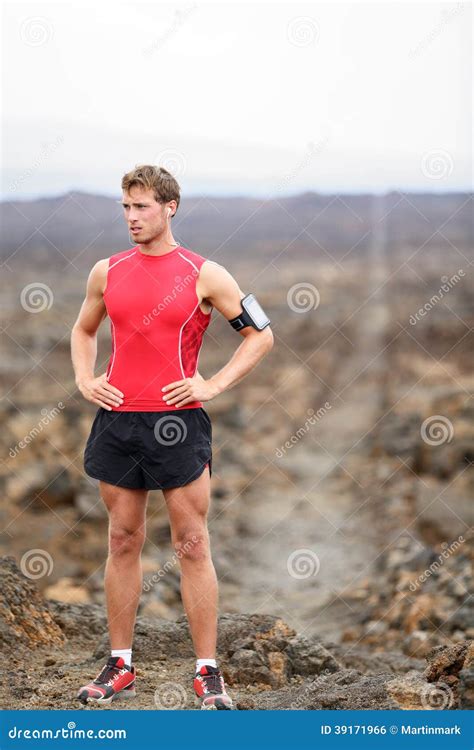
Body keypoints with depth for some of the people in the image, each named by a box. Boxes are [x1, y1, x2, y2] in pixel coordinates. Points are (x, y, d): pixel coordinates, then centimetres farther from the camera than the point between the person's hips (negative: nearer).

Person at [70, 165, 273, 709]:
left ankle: (207, 672, 3)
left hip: (177, 420, -4)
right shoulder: (107, 272, 8)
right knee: (123, 542, 9)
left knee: (192, 546, -2)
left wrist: (213, 385, -6)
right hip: (117, 419, 4)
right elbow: (83, 330, 25)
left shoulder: (204, 276, -3)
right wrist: (85, 380, 8)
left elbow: (261, 335, 2)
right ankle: (120, 668, 16)